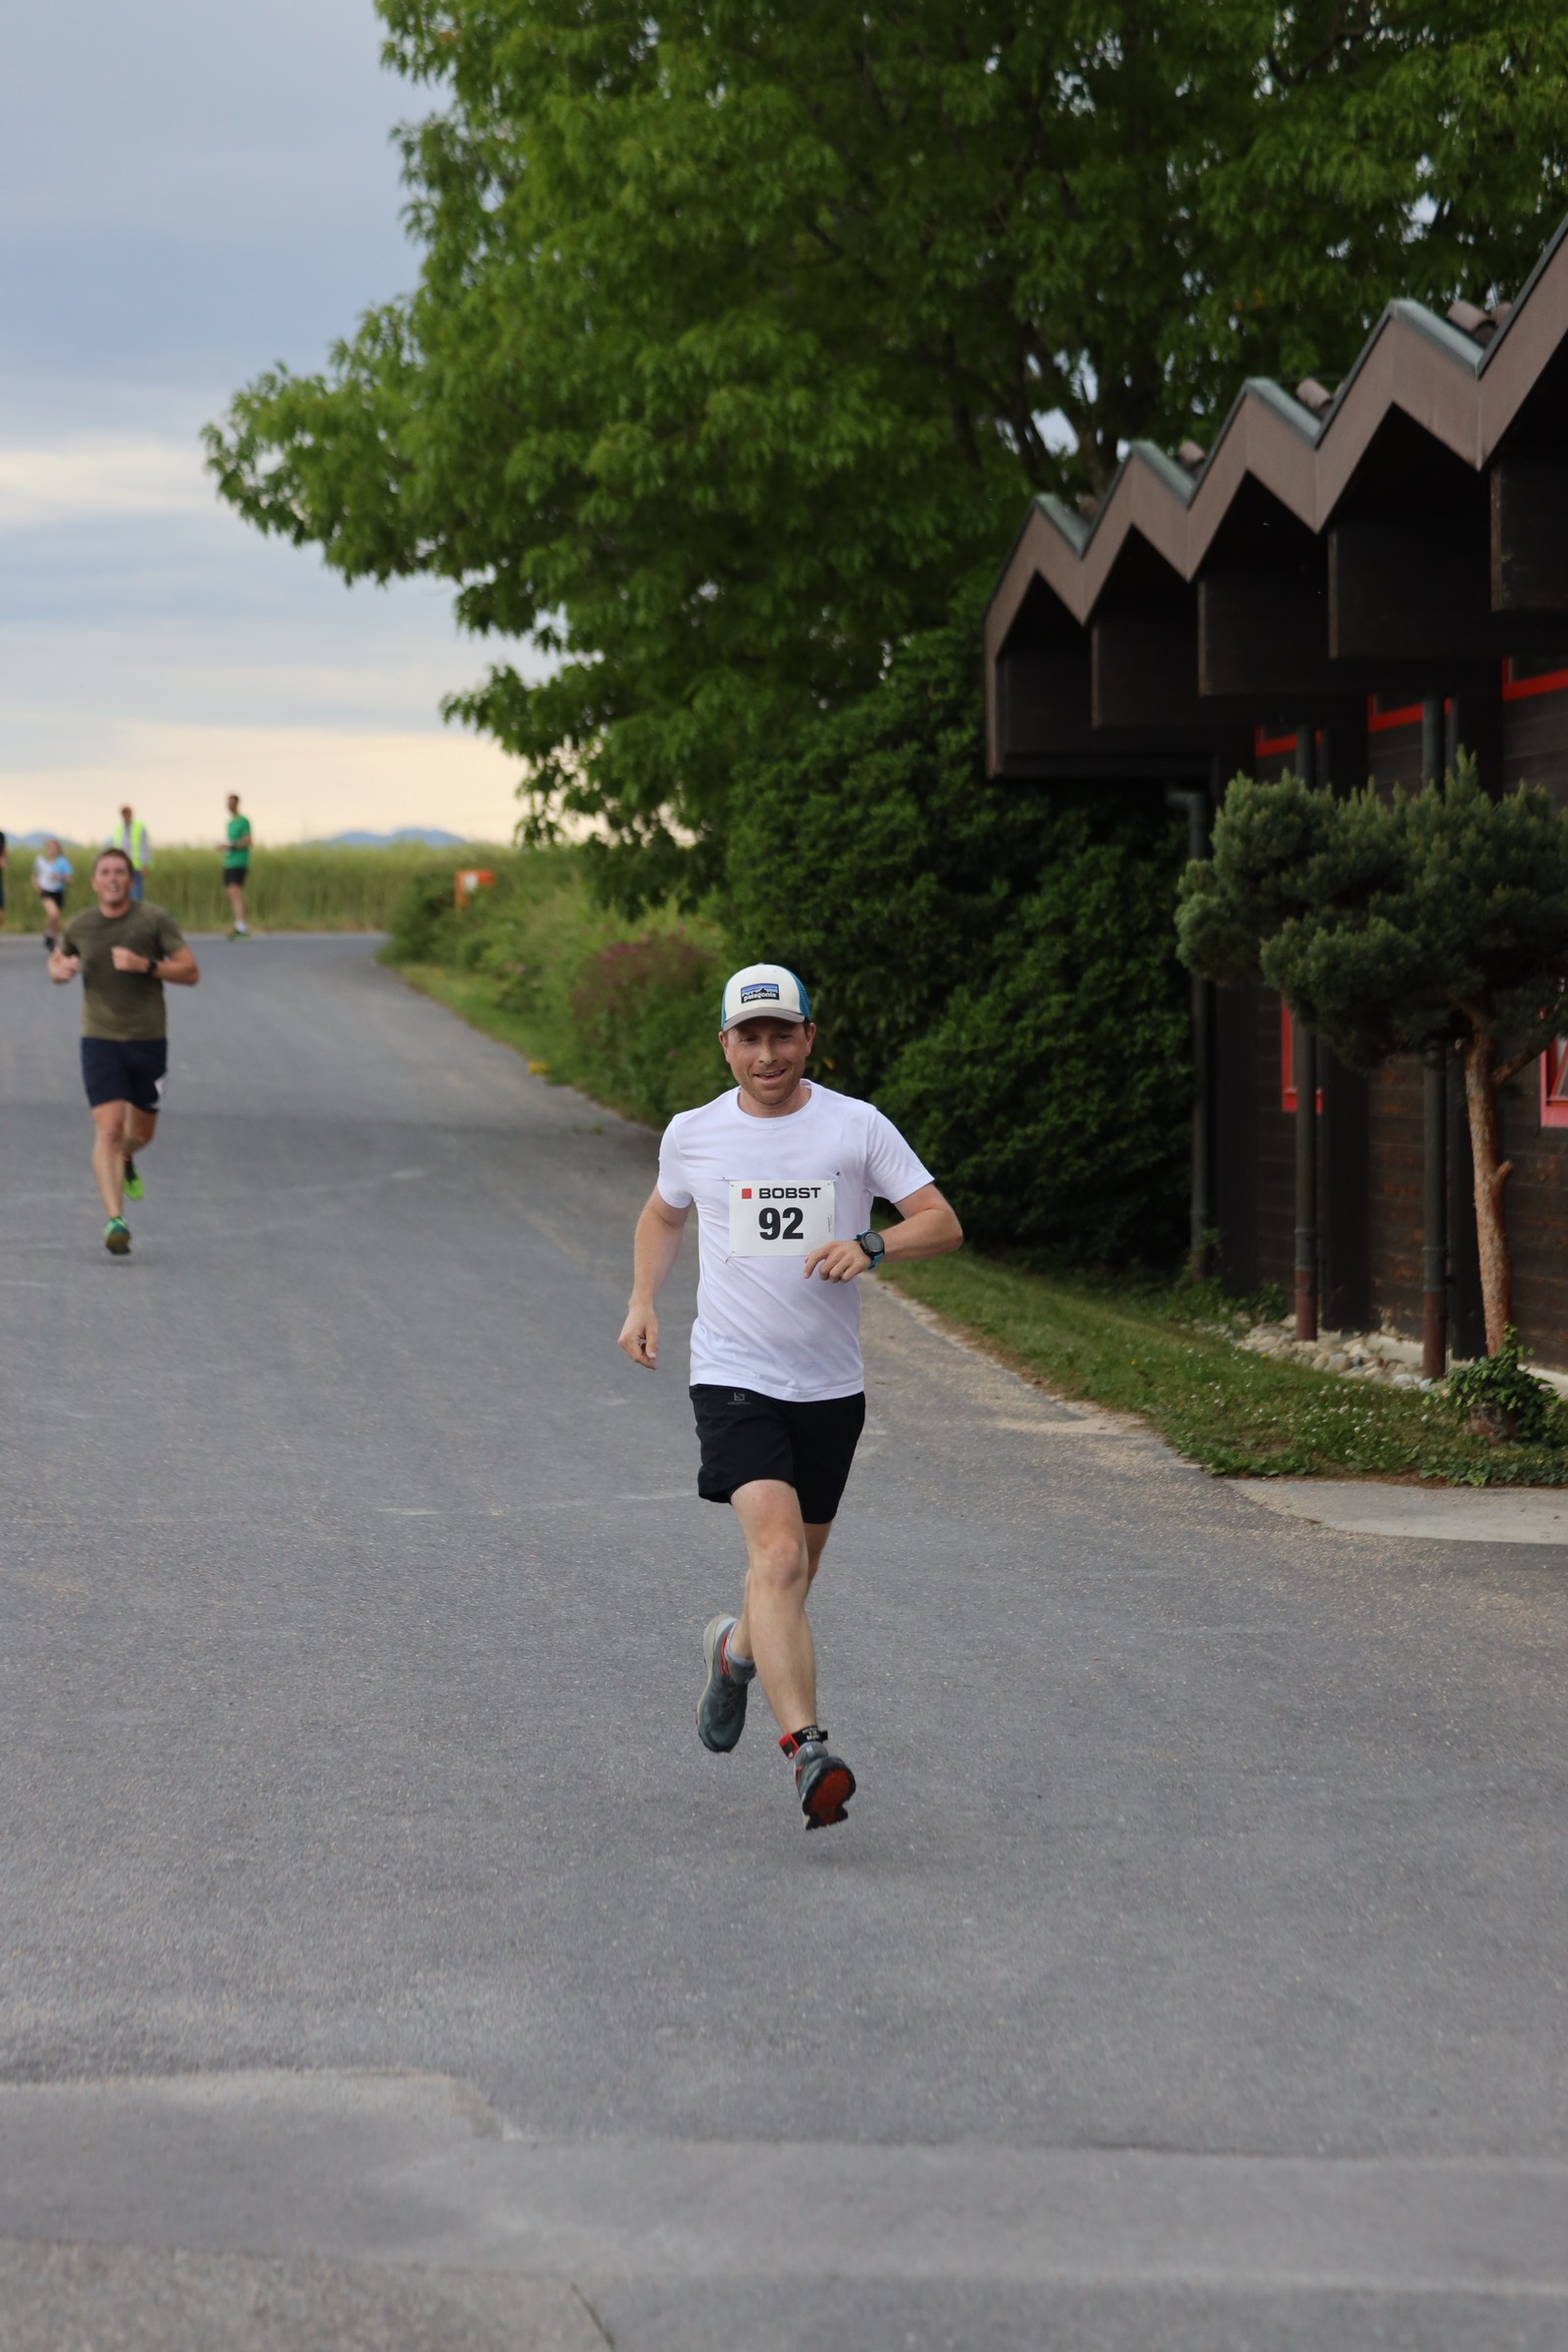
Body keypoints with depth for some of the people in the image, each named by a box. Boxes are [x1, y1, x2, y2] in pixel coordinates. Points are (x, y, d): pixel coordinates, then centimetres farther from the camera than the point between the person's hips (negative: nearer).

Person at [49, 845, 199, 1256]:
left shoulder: (153, 919, -8)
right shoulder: (80, 925, -1)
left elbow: (191, 973, -9)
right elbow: (57, 961, 20)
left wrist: (145, 965, -24)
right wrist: (60, 970, -5)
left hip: (149, 1041, 1)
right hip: (100, 1041, -1)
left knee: (141, 1133, 16)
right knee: (108, 1129, -15)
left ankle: (124, 1160, 52)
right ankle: (115, 1221, -19)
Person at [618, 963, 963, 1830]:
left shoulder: (857, 1127, -1)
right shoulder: (692, 1134, 3)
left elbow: (943, 1224, -4)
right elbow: (662, 1214, 24)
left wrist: (869, 1247, -22)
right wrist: (641, 1303, 9)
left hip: (830, 1385, 2)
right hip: (733, 1378, -2)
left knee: (792, 1574, 15)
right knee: (778, 1556, -22)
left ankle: (734, 1649, 49)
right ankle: (807, 1751, -30)